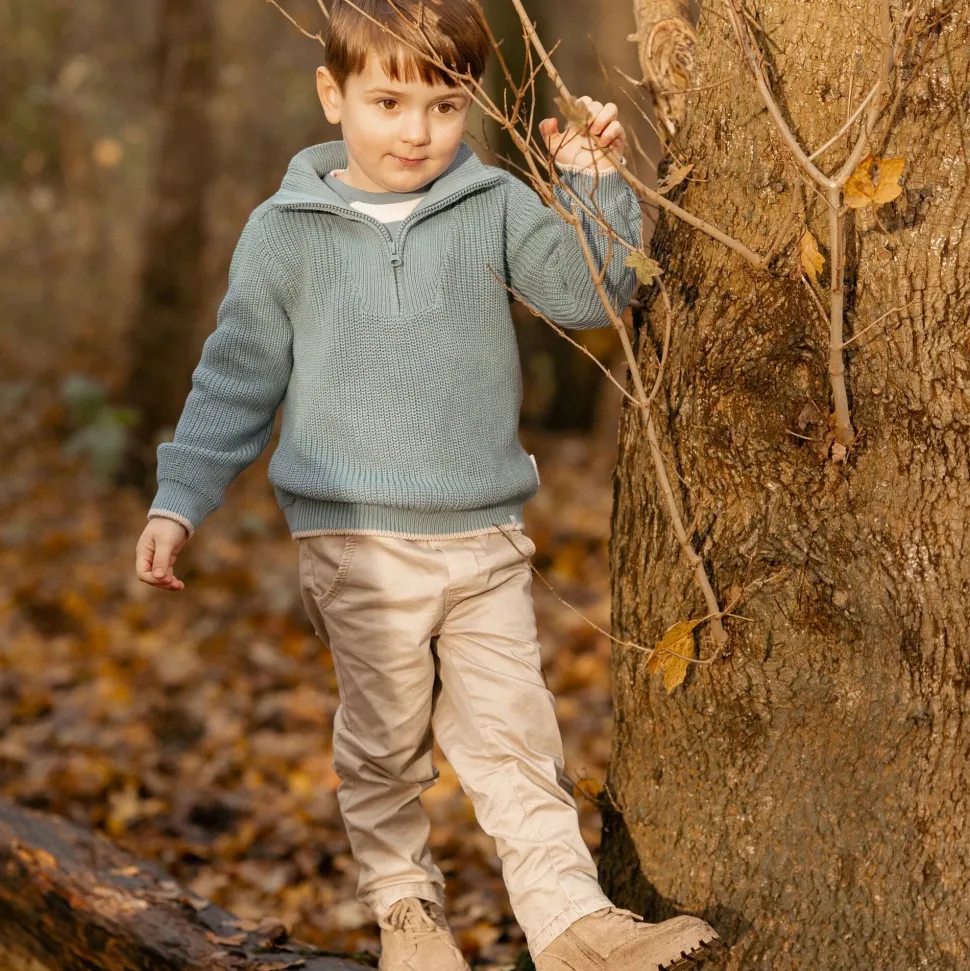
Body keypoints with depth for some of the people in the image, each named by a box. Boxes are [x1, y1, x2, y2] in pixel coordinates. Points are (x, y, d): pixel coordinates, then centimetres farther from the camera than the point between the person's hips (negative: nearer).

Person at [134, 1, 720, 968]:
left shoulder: (494, 206, 3)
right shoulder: (286, 231, -1)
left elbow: (588, 290, 3)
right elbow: (238, 375, 6)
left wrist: (593, 183, -11)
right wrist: (178, 501, 4)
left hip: (486, 535, 2)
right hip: (358, 537, -1)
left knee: (513, 737, 3)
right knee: (383, 740, 8)